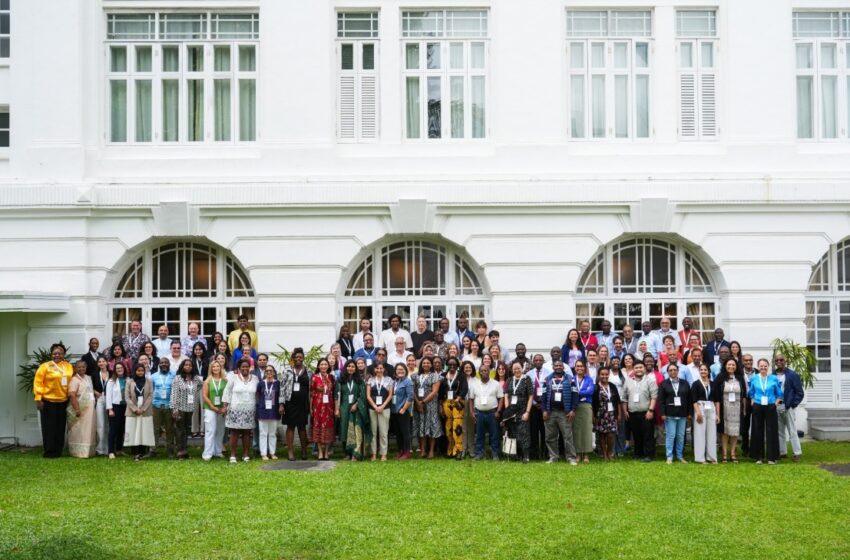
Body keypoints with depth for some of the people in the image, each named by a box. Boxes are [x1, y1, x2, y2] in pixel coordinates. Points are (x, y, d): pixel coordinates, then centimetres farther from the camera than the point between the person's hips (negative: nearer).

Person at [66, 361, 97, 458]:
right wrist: (77, 409, -24)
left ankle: (89, 451, 16)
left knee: (89, 430, 10)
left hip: (89, 409, 8)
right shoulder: (74, 380, -11)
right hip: (80, 409, -8)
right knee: (79, 431, -4)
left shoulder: (88, 378, 15)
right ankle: (79, 452, -1)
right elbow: (72, 395, -20)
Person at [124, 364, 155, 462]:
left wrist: (143, 409, -9)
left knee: (145, 432, -1)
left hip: (145, 412, 0)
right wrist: (135, 409, -10)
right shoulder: (129, 382, 4)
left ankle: (143, 452, 2)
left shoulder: (148, 382, 5)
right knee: (133, 432, -2)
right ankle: (135, 453, 0)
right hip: (132, 412, 0)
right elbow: (127, 397, -1)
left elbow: (150, 396, 1)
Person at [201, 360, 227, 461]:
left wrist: (224, 408, -9)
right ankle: (207, 453, -4)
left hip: (221, 409, 2)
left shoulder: (225, 381, 3)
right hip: (210, 409, -2)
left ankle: (218, 451, 20)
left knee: (220, 431, 9)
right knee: (210, 431, -5)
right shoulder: (207, 381, 0)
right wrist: (213, 407, -9)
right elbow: (205, 396, -3)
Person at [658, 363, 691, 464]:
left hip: (682, 414, 3)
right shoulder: (664, 384, 2)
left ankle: (680, 456, 16)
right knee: (671, 436, -3)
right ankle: (669, 457, 4)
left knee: (681, 436, 6)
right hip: (670, 414, -2)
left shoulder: (685, 383, 9)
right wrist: (663, 413, -9)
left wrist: (689, 413, 5)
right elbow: (661, 400, -2)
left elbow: (689, 399, 9)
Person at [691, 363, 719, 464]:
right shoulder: (696, 384, 0)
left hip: (711, 410, 3)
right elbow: (694, 400, -6)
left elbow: (717, 400, 11)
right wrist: (698, 412, -15)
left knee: (712, 433, 4)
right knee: (700, 433, -2)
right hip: (700, 409, -3)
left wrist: (718, 414, 6)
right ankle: (700, 458, 2)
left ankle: (711, 457, 11)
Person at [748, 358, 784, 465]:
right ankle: (758, 456, 11)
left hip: (770, 408, -1)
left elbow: (779, 394, 9)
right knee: (757, 432, 3)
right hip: (757, 408, 1)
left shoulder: (774, 379, 1)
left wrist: (776, 403, -3)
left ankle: (772, 457, 5)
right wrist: (753, 402, 3)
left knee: (771, 432, -1)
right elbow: (750, 393, 16)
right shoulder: (753, 379, 4)